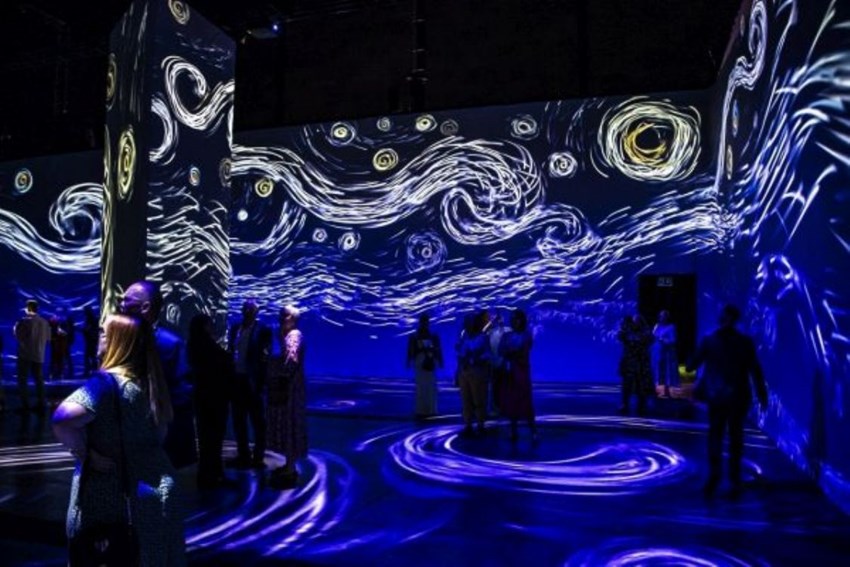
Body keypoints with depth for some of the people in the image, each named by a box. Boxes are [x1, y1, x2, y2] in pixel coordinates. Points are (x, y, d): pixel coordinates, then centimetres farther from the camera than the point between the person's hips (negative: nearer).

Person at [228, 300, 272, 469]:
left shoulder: (263, 330, -7)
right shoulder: (235, 328, 10)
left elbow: (265, 357, -11)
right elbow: (230, 351, 11)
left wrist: (262, 382, -19)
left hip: (252, 380, -6)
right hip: (236, 379, 6)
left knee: (257, 421, 5)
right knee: (239, 420, 14)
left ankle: (258, 457, 14)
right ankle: (243, 455, 27)